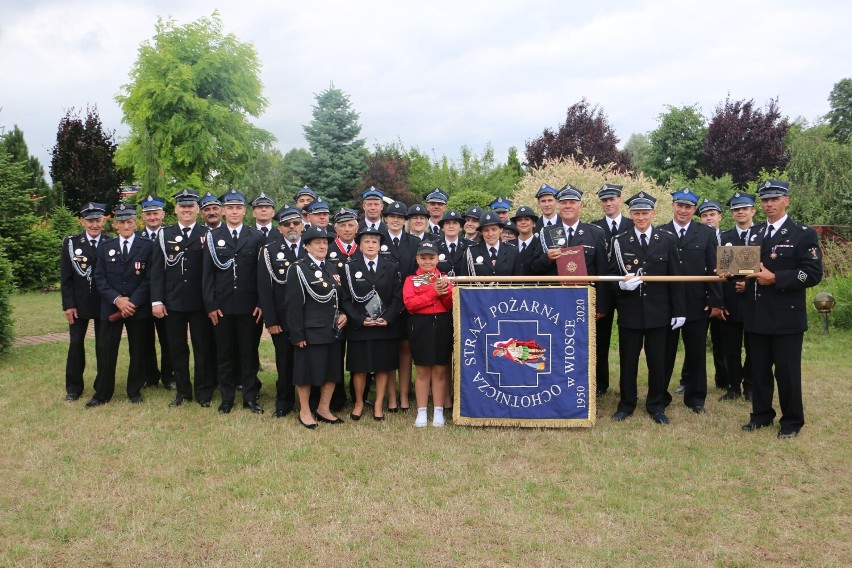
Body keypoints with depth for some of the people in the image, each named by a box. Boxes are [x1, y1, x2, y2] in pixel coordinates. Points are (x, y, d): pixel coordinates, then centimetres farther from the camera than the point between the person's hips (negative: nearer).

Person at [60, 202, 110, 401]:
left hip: (104, 304, 0)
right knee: (75, 343, 4)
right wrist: (68, 304, -8)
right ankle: (74, 387, 16)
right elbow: (66, 277, -2)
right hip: (78, 304, 1)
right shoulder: (70, 243, 0)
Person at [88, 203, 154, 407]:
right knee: (106, 352, 3)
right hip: (110, 307, 2)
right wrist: (117, 299, -11)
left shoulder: (147, 246, 1)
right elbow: (100, 279, 4)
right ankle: (102, 393, 14)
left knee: (138, 351, 6)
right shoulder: (105, 248, 9)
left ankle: (135, 391, 20)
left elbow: (149, 279, -4)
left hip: (138, 308, -2)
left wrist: (133, 302, -13)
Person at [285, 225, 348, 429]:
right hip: (311, 332, -7)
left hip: (333, 331, 7)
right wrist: (297, 334, -16)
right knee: (307, 372, 3)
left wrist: (344, 314, 2)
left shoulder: (331, 269, 14)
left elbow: (340, 298, 23)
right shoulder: (298, 269, -8)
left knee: (333, 371, 11)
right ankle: (304, 411, 18)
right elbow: (294, 305, -12)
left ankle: (324, 409, 25)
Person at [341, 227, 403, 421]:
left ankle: (379, 404, 18)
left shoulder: (391, 267, 6)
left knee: (383, 367, 7)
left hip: (386, 326, 1)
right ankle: (358, 403, 23)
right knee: (359, 368, 6)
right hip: (358, 327, -1)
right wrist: (360, 320, -12)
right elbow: (346, 299, -1)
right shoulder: (350, 268, 3)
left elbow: (398, 297, 2)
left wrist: (387, 319, -10)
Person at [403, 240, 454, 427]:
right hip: (420, 326, -1)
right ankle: (422, 412, 11)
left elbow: (451, 305, 2)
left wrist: (445, 291, -17)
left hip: (443, 326, 1)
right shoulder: (411, 280, 6)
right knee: (422, 371, 3)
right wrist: (434, 293, -13)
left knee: (440, 371, 4)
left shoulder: (445, 279, 10)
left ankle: (438, 412, 13)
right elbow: (409, 303, -10)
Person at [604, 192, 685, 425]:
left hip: (658, 311, 0)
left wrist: (679, 311, 0)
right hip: (629, 311, 0)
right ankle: (626, 404, 21)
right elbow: (611, 275, 4)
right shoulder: (620, 241, 3)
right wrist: (621, 283, -19)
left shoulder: (667, 240, 3)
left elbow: (675, 278, 3)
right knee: (628, 360, 7)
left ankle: (657, 405, 21)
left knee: (658, 361, 7)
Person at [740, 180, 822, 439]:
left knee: (787, 371, 1)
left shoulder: (804, 234, -5)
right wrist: (745, 279, 0)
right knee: (759, 369, 11)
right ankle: (761, 414, 24)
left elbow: (813, 274, -13)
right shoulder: (756, 236, 15)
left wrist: (775, 278, -20)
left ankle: (792, 421, 16)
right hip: (758, 315, 5)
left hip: (787, 316, -5)